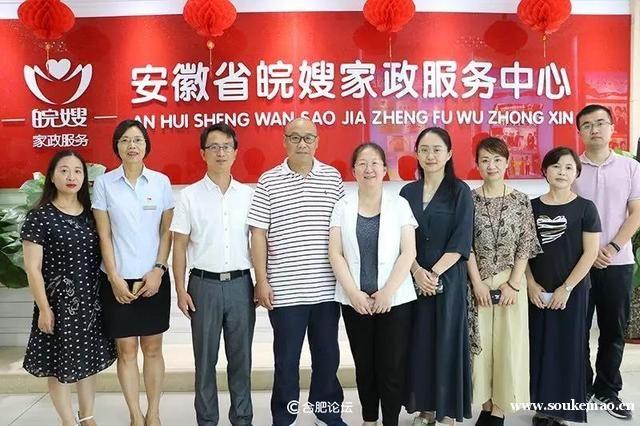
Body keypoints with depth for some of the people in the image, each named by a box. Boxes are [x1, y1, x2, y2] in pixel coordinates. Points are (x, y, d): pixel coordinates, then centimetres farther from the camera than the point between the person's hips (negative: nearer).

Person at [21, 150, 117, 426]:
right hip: (59, 303, -5)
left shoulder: (90, 213, 5)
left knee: (89, 361, 16)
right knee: (59, 365, 7)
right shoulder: (39, 216, -10)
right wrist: (44, 309, -12)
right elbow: (32, 268, -10)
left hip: (91, 301, 5)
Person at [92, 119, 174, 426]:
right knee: (126, 350, 6)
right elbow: (104, 236, -2)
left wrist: (158, 270, -6)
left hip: (153, 278, 1)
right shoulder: (104, 183, -2)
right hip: (118, 279, -1)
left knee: (152, 348, 8)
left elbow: (167, 231, 3)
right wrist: (115, 278, -7)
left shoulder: (161, 182, 1)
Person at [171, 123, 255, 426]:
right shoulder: (189, 196, -1)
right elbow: (179, 246, 1)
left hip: (240, 284, 1)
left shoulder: (248, 195, 4)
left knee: (241, 357, 11)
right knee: (205, 358, 10)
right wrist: (181, 290, -3)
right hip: (205, 284, -1)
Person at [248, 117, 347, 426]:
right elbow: (258, 234, -2)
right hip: (285, 290, -2)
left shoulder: (333, 178, 5)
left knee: (327, 355, 15)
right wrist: (261, 281, -6)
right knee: (286, 359, 10)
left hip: (326, 288, 2)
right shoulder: (268, 182, -2)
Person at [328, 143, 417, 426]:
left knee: (391, 368, 2)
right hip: (354, 300, 2)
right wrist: (353, 293, -10)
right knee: (364, 366, 12)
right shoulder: (342, 207, 4)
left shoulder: (399, 205, 2)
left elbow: (408, 253, -4)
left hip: (394, 299, -1)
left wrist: (387, 292, -12)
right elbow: (335, 254, -1)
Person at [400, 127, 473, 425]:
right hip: (414, 279, 3)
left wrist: (435, 273, -16)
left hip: (448, 279, -3)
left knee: (446, 342, 3)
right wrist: (417, 272, -11)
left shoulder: (460, 191, -2)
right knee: (419, 342, 8)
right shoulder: (408, 192, 8)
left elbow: (461, 242, -8)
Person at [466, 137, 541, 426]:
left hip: (511, 283, 1)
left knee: (509, 344, 3)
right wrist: (478, 283, -9)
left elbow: (526, 245, 0)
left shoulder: (521, 201, 2)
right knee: (480, 343, 5)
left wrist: (513, 284, -8)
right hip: (478, 283, 0)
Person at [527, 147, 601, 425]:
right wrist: (531, 284, -5)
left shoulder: (585, 208, -3)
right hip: (538, 292, 2)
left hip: (572, 291, -2)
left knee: (568, 348, 3)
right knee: (540, 347, 7)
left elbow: (590, 252, -7)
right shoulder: (532, 207, 4)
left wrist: (566, 288, -11)